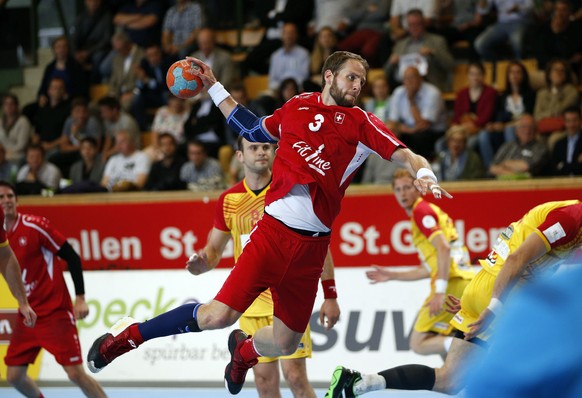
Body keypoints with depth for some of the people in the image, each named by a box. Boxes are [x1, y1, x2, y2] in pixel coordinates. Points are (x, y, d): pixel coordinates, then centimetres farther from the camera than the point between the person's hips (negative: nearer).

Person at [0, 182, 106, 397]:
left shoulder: (34, 226, -12)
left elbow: (72, 257, -11)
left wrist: (80, 298, -14)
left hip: (55, 313, -6)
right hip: (28, 315, 6)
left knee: (75, 373, -12)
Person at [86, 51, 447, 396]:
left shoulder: (361, 123, 7)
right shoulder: (296, 108, 11)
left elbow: (405, 156, -2)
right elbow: (253, 130, 29)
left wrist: (425, 175, -23)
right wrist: (214, 87, 29)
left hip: (312, 245, 1)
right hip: (274, 229, -1)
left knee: (285, 343, 5)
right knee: (219, 316, -16)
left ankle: (244, 350, 41)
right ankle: (128, 336, 1)